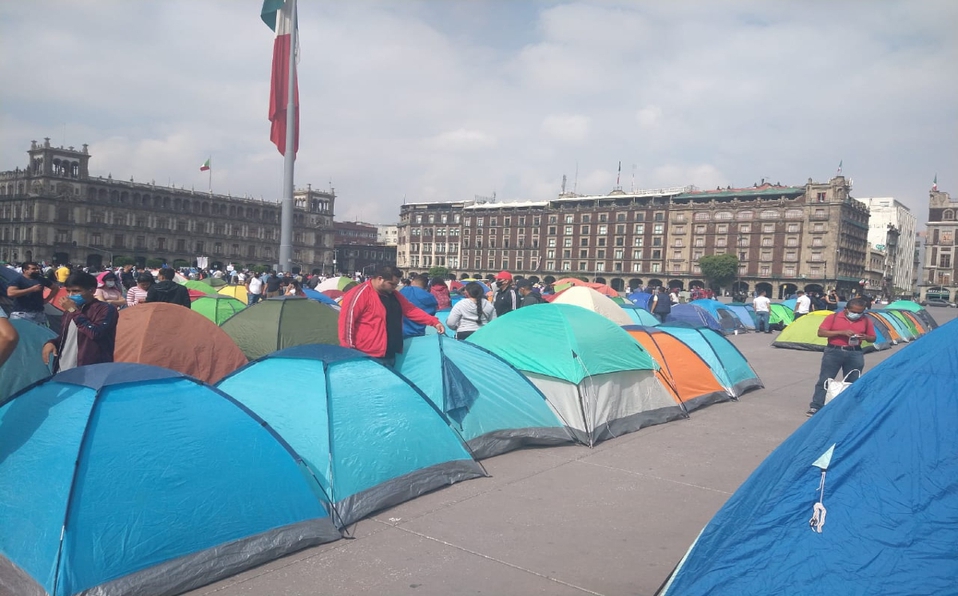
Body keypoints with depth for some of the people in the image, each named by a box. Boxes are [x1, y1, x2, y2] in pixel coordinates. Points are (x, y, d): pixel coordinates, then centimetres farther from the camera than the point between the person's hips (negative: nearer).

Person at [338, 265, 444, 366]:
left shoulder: (393, 295, 13)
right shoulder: (360, 294, -14)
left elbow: (412, 310, 17)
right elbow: (347, 320, -16)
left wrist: (434, 322, 8)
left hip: (389, 355, 9)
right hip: (368, 357, -9)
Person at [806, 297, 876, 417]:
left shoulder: (866, 321, 5)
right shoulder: (833, 317, -3)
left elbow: (873, 338, 14)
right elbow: (821, 332, -7)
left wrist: (865, 337, -11)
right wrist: (841, 332, -18)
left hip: (855, 354, 2)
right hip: (833, 352, -2)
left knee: (853, 383, 9)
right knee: (824, 380, -1)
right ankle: (816, 407, 4)